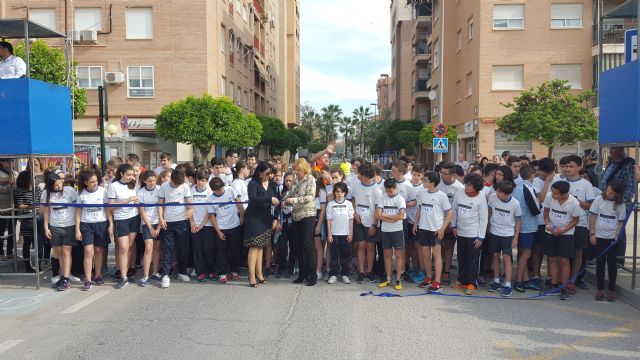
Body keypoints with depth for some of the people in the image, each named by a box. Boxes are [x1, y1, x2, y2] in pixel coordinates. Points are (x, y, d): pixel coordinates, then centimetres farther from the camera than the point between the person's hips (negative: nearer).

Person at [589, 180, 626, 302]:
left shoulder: (620, 204, -1)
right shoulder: (599, 199, -3)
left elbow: (621, 221, 3)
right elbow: (592, 217, 0)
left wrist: (617, 234, -11)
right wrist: (592, 233, -4)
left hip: (612, 238, 0)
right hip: (599, 236, 0)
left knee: (612, 263, 3)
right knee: (600, 263, 6)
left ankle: (611, 291, 14)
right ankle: (600, 290, 15)